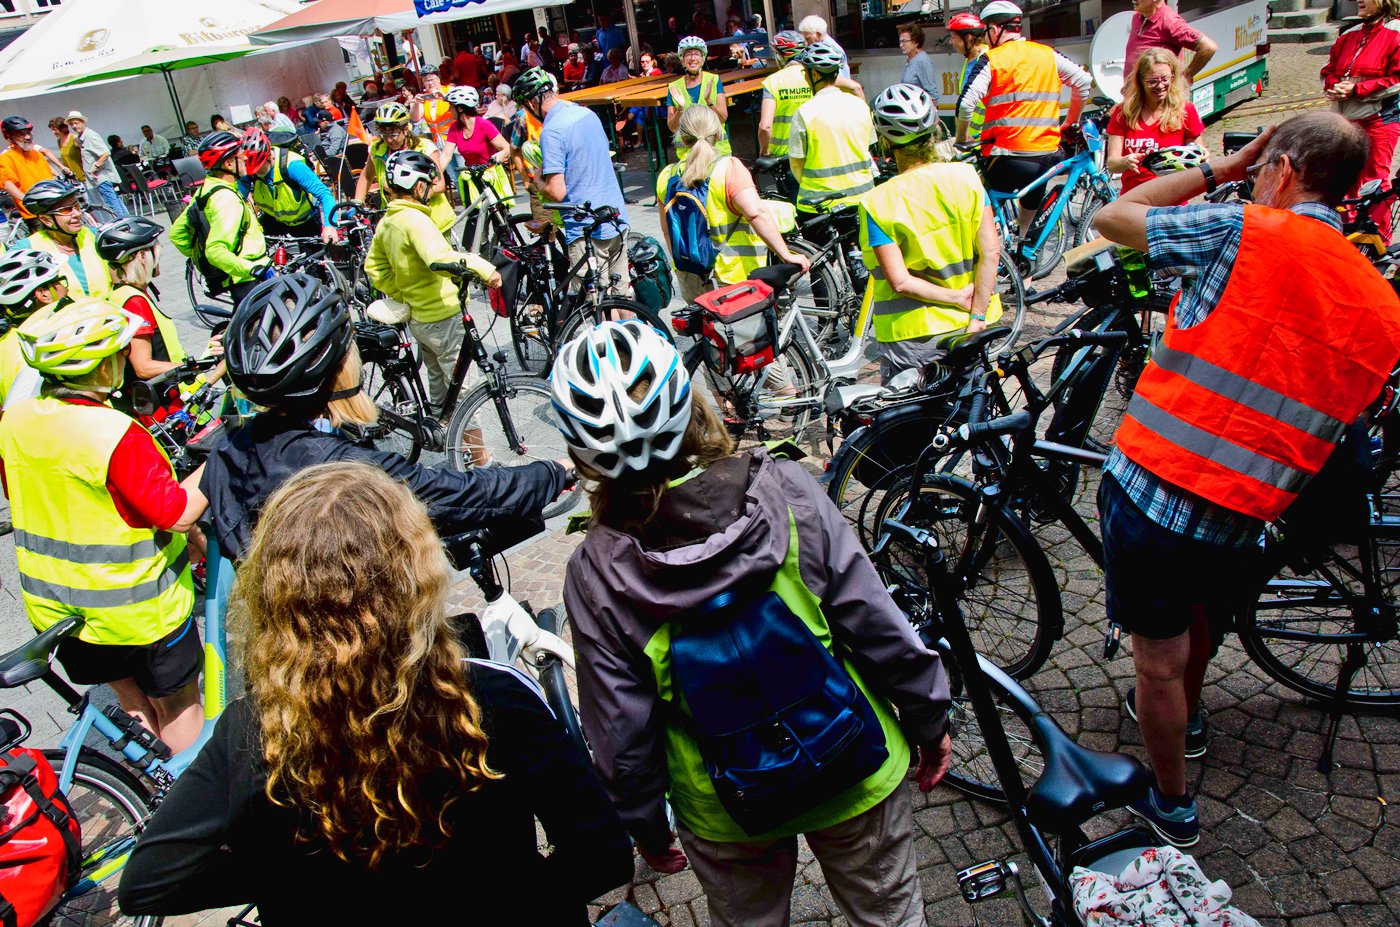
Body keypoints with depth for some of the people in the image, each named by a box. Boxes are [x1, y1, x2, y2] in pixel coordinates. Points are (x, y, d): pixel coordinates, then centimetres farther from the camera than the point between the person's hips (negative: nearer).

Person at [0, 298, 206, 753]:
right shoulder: (115, 433, -29)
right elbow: (178, 511, -26)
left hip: (54, 606, 7)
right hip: (138, 608, -7)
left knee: (131, 700, 26)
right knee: (179, 703, 15)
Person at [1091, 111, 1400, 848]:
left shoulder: (1249, 232, -12)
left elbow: (1111, 217, -1)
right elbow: (1335, 426, 13)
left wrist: (1221, 168, 7)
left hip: (1152, 482, -5)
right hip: (1242, 513, 6)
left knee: (1160, 661, 12)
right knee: (1201, 624, 33)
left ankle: (1171, 805, 30)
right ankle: (1185, 717, 59)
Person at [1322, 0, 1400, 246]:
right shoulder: (1350, 35, 11)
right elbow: (1328, 70, 18)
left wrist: (1355, 89, -17)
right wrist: (1335, 86, -4)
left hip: (1379, 121, -6)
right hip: (1347, 120, 6)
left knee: (1376, 179, -2)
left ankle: (1379, 242, 7)